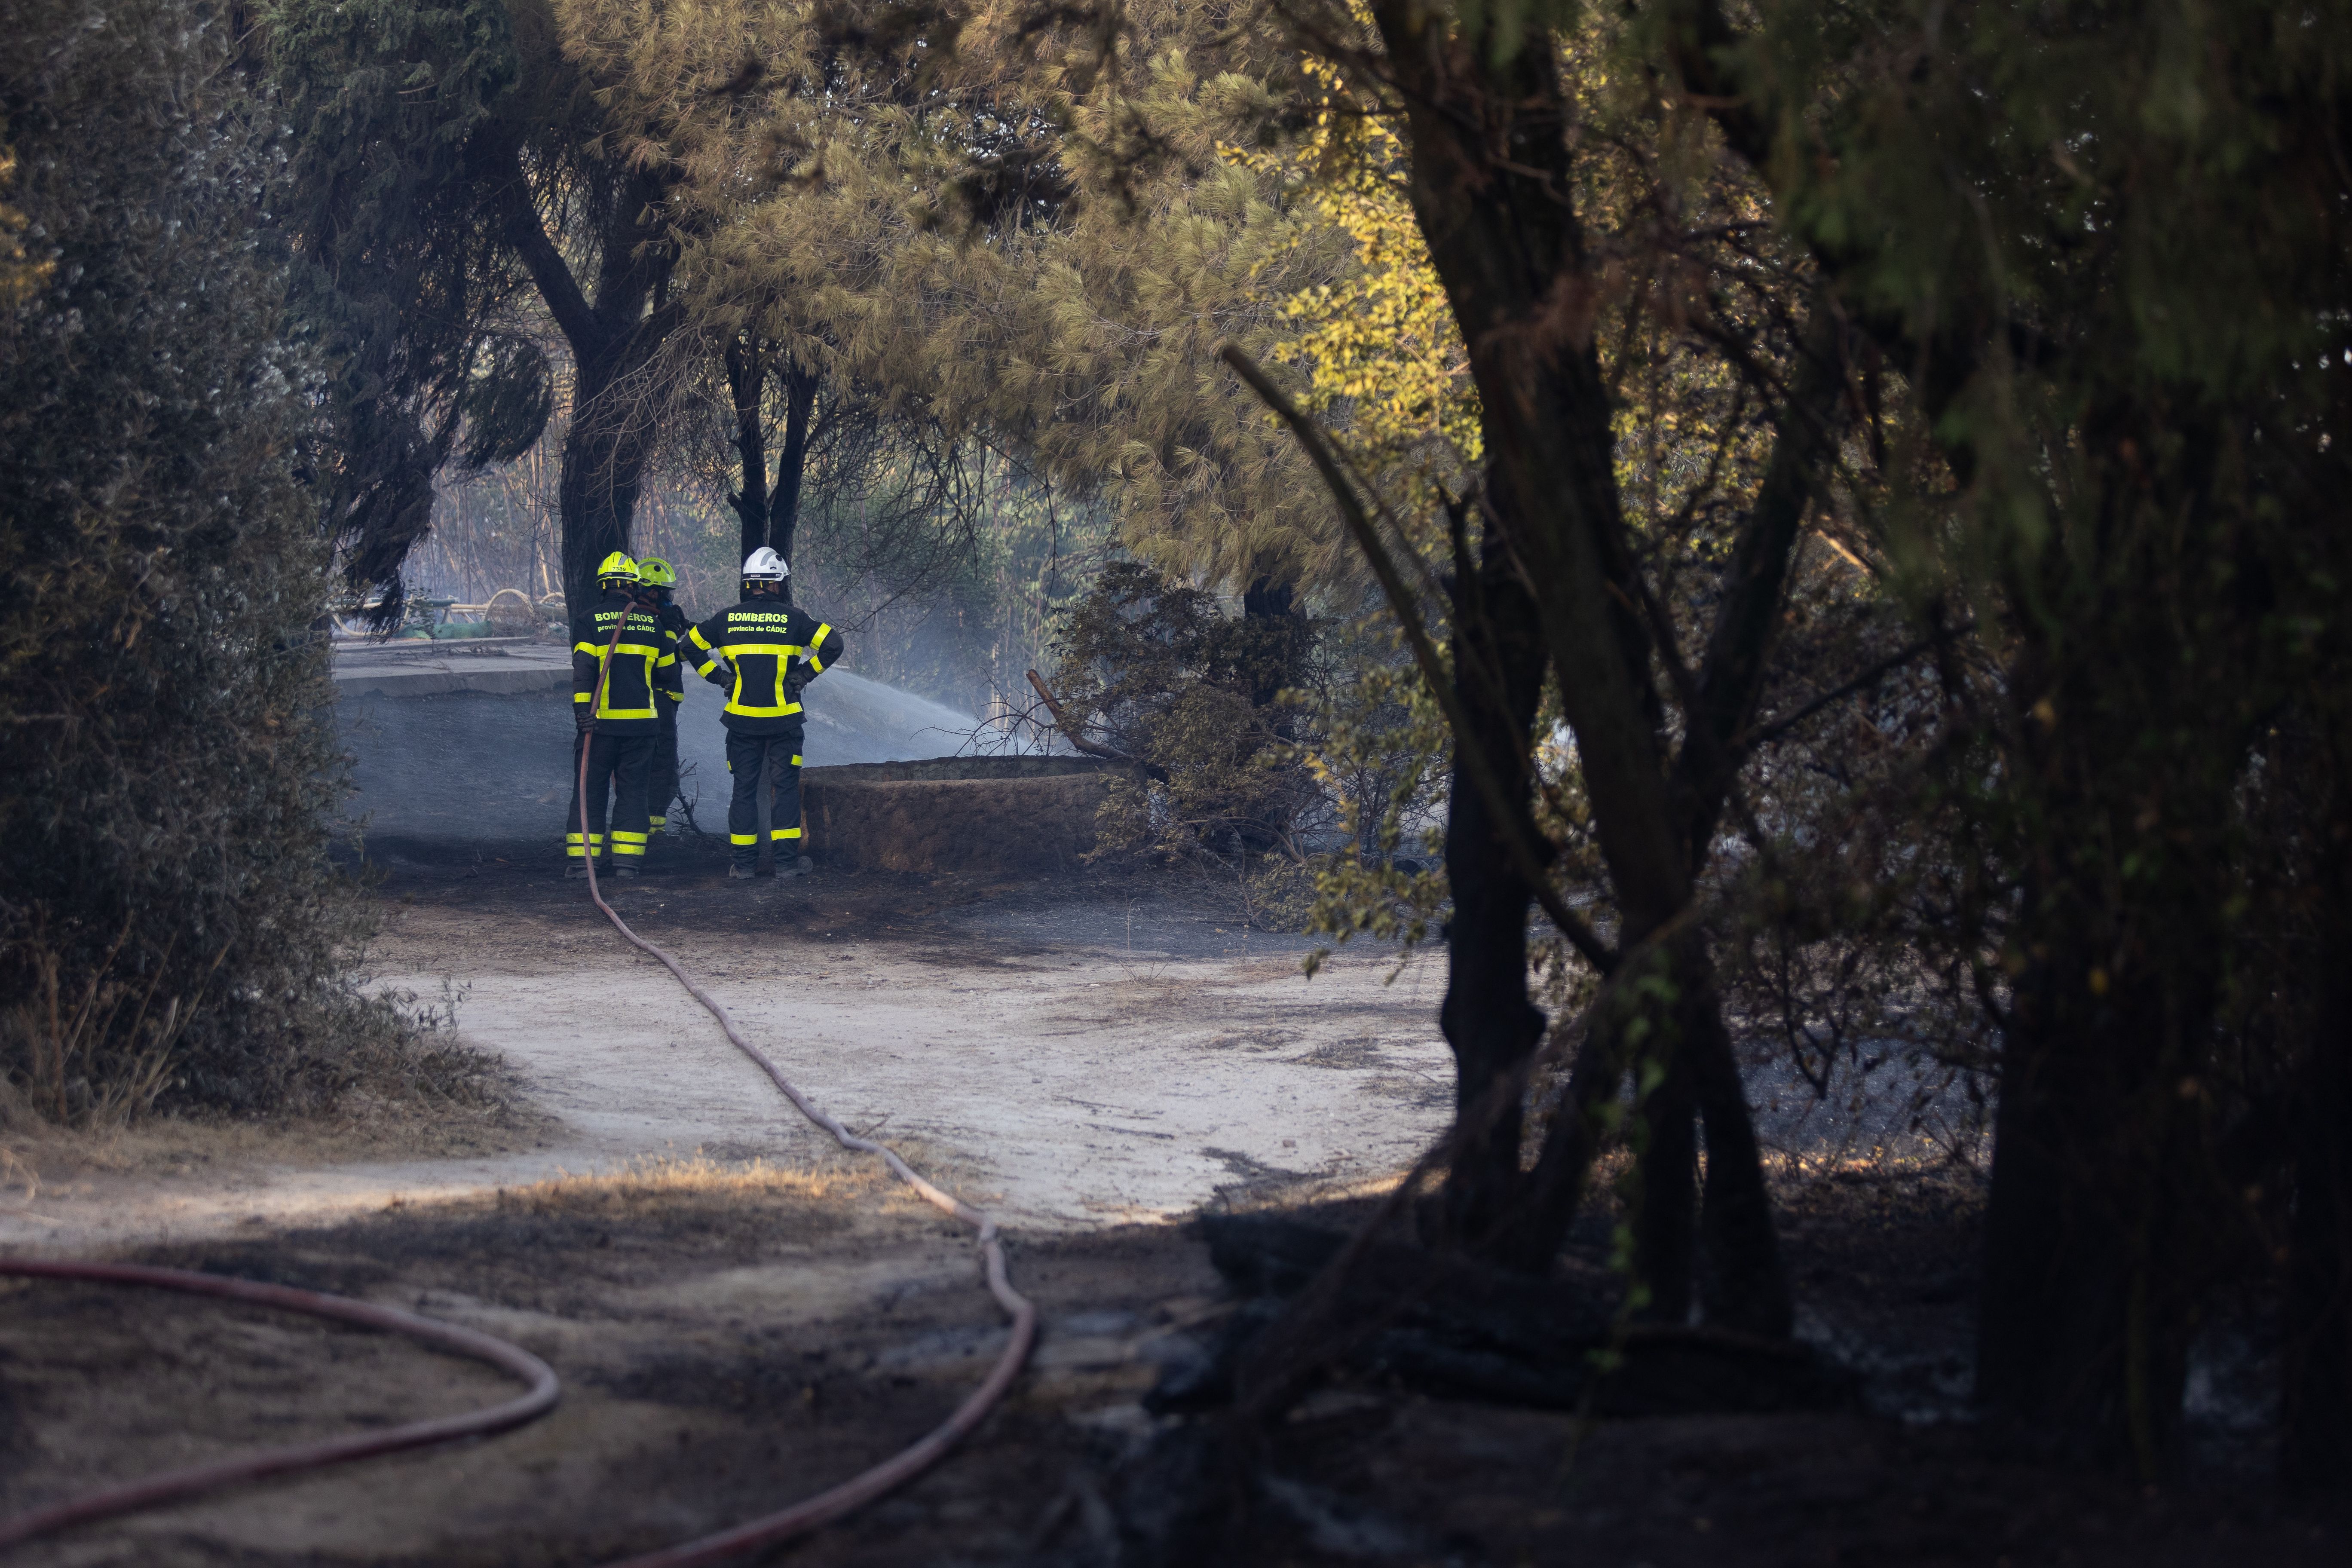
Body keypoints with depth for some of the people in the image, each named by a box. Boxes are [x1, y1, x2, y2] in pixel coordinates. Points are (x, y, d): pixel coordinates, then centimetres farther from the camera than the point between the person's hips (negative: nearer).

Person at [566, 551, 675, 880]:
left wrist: (582, 708, -18)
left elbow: (583, 668, -14)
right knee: (632, 791, 8)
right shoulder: (652, 622, 6)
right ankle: (627, 860, 4)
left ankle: (580, 860, 1)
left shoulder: (588, 620, -4)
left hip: (600, 719, -2)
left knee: (590, 789, 4)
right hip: (641, 719, 2)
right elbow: (667, 668, 16)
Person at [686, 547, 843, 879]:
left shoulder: (728, 619, 3)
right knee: (786, 787, 5)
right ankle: (787, 859, 3)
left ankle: (744, 861, 7)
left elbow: (691, 646, 7)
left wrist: (718, 676, 7)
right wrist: (806, 674, -1)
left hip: (742, 718, 2)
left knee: (744, 789, 8)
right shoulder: (792, 619, -4)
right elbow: (832, 644, -9)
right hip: (783, 718, -2)